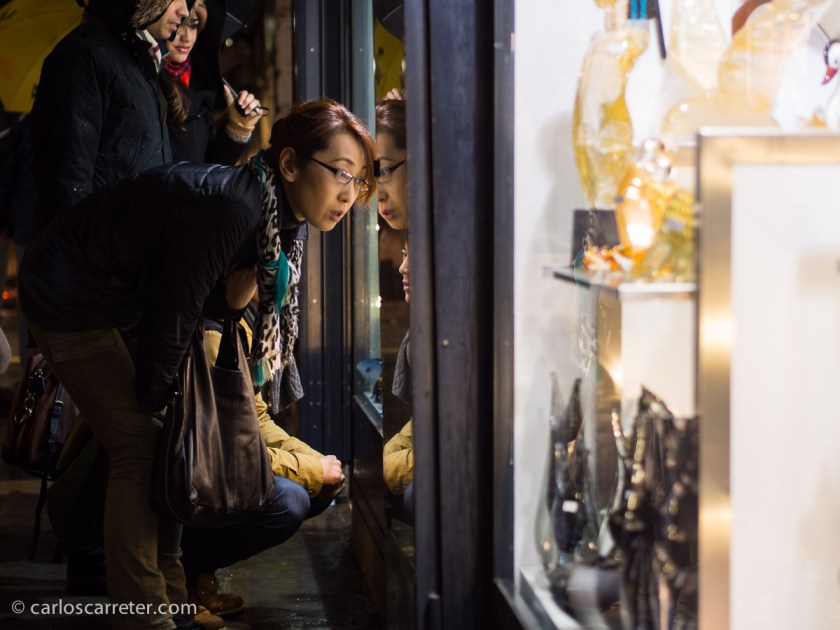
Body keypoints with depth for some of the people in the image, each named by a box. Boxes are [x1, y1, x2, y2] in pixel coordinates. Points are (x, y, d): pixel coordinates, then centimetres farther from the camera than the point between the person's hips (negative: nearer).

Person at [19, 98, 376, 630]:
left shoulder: (285, 218, -7)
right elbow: (172, 314, -27)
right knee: (140, 448, -10)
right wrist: (155, 403, -14)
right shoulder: (230, 206, -35)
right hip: (69, 299, -9)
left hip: (126, 299, 9)